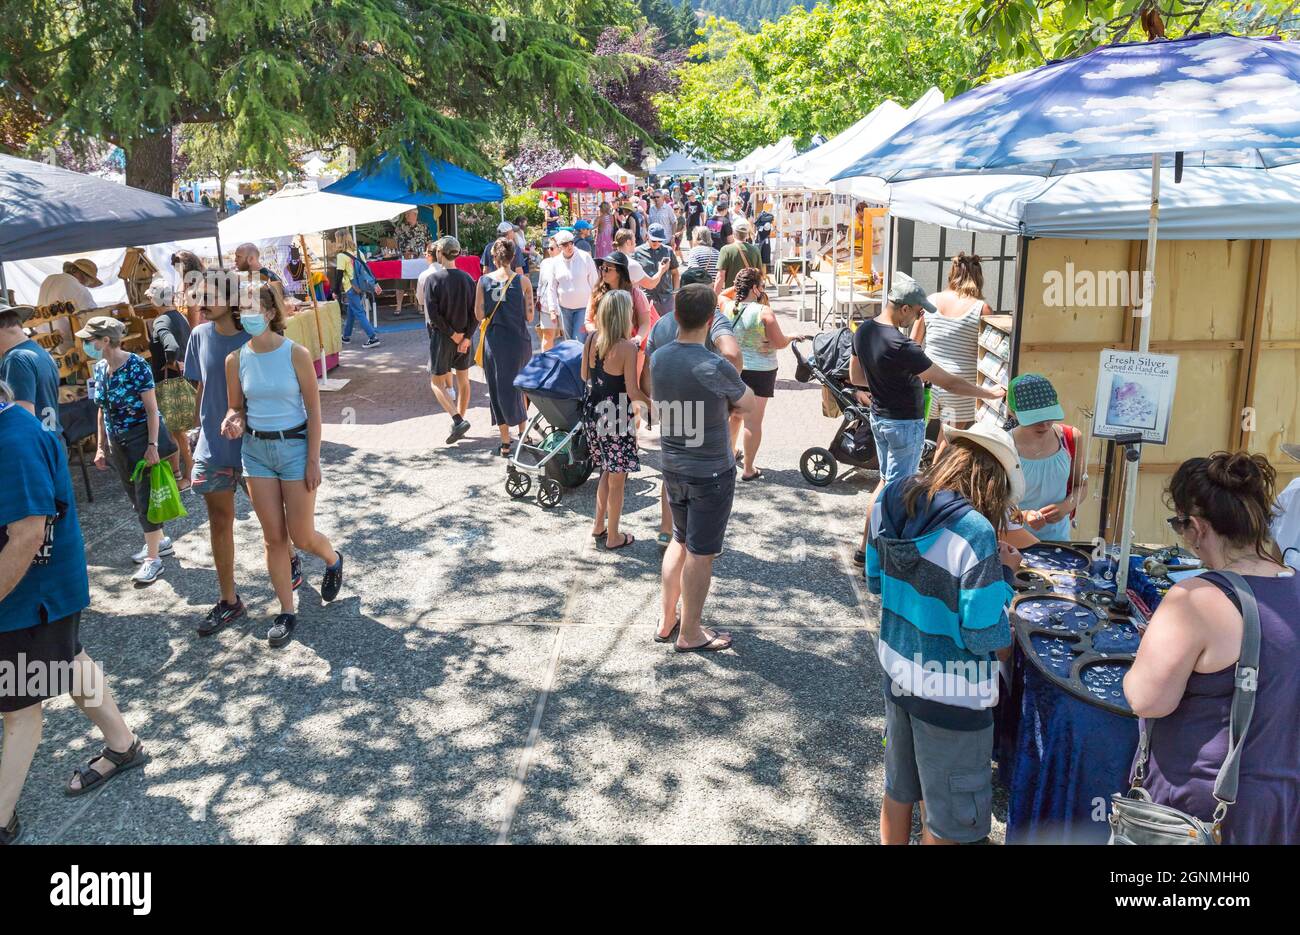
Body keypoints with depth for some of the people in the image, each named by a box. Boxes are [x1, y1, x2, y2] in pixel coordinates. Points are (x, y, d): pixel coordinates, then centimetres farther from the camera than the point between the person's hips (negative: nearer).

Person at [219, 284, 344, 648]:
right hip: (256, 450, 3)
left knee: (301, 536, 2)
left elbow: (314, 409, -9)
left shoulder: (296, 354, -11)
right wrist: (233, 422, -16)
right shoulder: (236, 359, -2)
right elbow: (236, 407, 9)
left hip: (294, 446, -3)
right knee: (274, 536, 6)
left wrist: (313, 461, -11)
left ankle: (333, 561, 36)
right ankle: (286, 611, 18)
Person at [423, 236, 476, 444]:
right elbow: (475, 312, -4)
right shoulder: (467, 278, 0)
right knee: (463, 381, 14)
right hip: (464, 338, 4)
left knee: (436, 382, 4)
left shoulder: (433, 278, -13)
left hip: (441, 337, -4)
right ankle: (460, 420, 21)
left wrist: (451, 334, -11)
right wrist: (466, 337, -6)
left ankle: (458, 420, -13)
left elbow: (432, 313, -18)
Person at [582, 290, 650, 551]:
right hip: (617, 417, -6)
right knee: (617, 480, 9)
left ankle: (598, 525, 34)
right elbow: (633, 392, -18)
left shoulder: (591, 339, -2)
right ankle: (613, 537, 22)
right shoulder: (627, 347, -20)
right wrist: (651, 403, -1)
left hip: (593, 411, 6)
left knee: (607, 471, 25)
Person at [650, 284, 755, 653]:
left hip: (672, 467, 6)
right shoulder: (714, 367, -24)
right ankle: (689, 633, 20)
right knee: (701, 553, 7)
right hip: (711, 473, -6)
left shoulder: (658, 358, -4)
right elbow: (748, 404, -7)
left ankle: (667, 622, 32)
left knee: (680, 541, 22)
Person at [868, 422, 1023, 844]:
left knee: (898, 791, 28)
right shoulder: (975, 533, -28)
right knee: (948, 821, 16)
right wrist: (1003, 575, -9)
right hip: (950, 697, -7)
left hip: (897, 673, 7)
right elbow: (987, 639, -22)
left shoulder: (892, 500, -7)